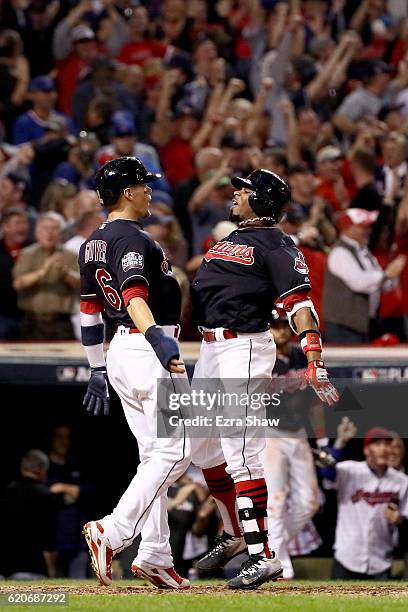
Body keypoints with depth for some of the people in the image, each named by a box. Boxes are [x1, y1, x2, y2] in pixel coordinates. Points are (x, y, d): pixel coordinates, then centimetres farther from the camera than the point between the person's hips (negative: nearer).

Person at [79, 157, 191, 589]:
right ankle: (113, 532, -19)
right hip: (148, 353, -10)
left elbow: (89, 309, 19)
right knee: (175, 451, -8)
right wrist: (158, 339, -43)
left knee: (156, 455, 12)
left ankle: (155, 556, 8)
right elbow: (134, 296, -29)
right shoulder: (132, 240, -14)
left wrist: (97, 370, 23)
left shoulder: (92, 243, 15)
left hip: (120, 353, 10)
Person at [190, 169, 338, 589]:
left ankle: (262, 555, -15)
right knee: (203, 450, 17)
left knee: (241, 455, -15)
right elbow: (203, 292, 24)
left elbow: (299, 304, -18)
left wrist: (314, 362, -28)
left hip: (244, 348, -10)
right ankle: (235, 535, 32)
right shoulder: (231, 240, 20)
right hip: (209, 349, 10)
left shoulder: (275, 245, -8)